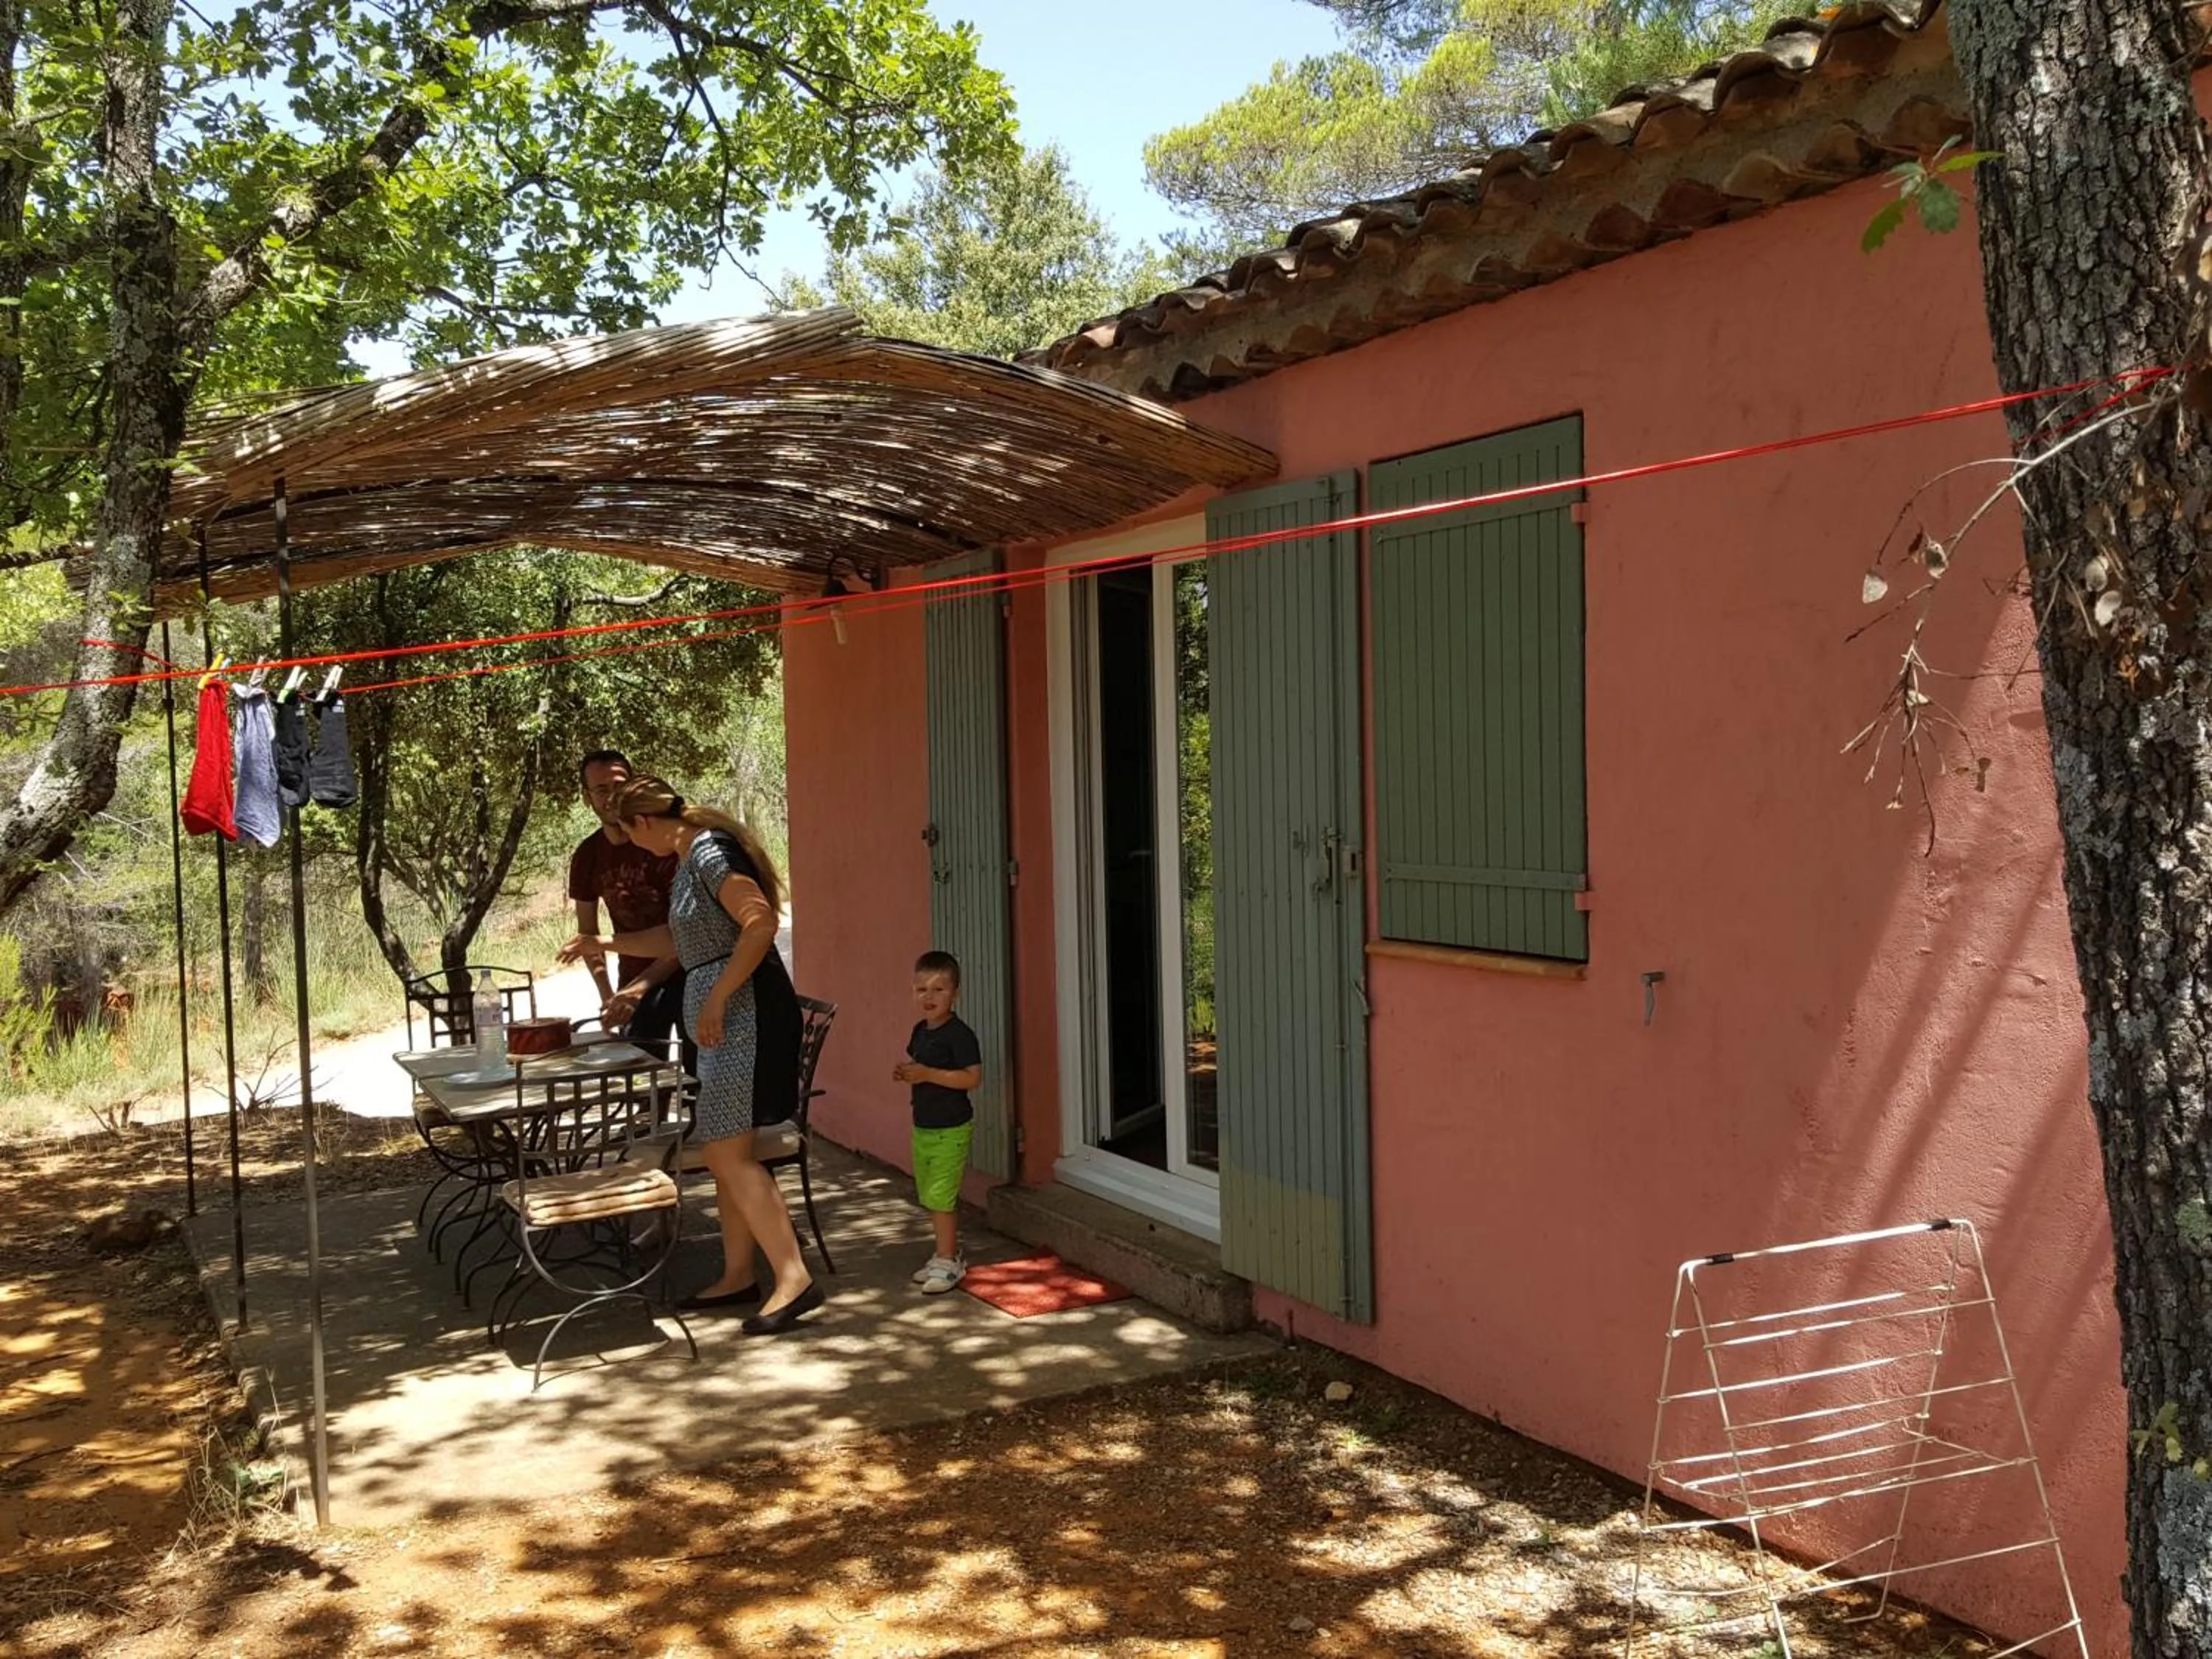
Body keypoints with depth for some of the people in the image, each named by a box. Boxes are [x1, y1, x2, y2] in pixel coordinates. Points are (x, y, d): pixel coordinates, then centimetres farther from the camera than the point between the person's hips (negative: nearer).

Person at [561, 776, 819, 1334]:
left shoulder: (710, 853, -14)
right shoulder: (689, 859, 17)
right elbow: (679, 937, 31)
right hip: (721, 1014, 10)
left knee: (728, 1153, -11)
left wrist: (715, 1000, -22)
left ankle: (794, 1278, -11)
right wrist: (606, 945, 34)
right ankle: (737, 1276, 19)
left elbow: (761, 923, -25)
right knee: (723, 1151, 12)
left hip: (741, 1012, -10)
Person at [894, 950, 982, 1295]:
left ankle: (947, 1261, 3)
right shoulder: (920, 1031, 10)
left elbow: (973, 1078, -24)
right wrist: (905, 1074, 3)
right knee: (929, 1197, 14)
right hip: (922, 1126, 9)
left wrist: (927, 1074, -25)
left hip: (951, 1129, -9)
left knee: (940, 1196, -8)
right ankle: (949, 1254, 25)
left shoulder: (959, 1034, -17)